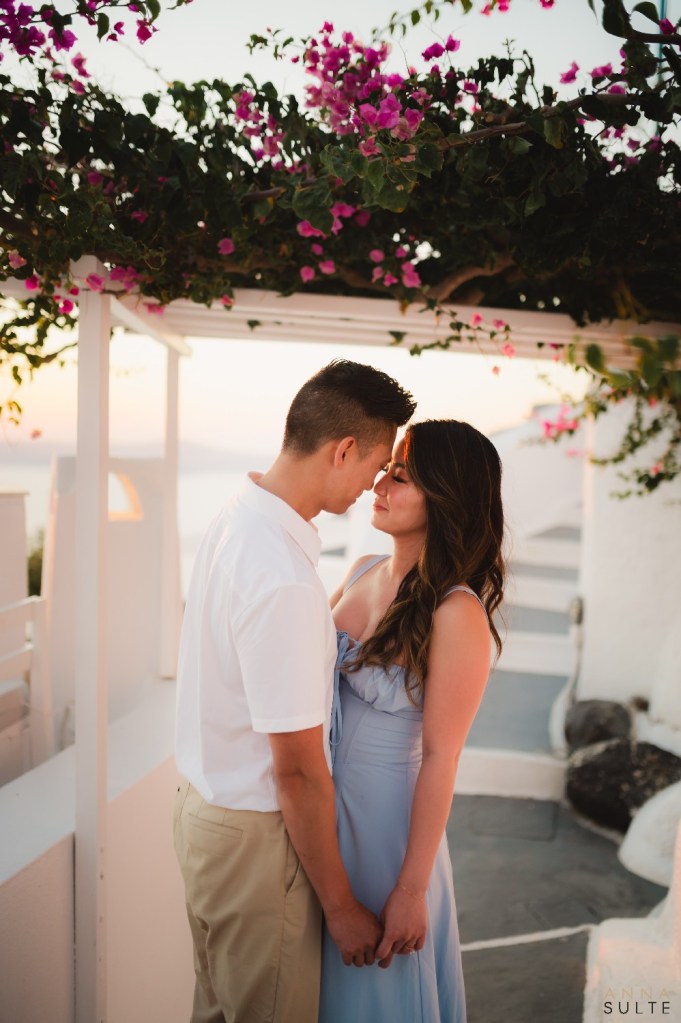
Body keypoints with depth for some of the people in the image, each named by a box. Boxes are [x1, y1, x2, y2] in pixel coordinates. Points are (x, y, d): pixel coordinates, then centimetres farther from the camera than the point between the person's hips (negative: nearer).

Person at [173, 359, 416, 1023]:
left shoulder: (235, 517, -1)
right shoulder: (286, 581, -30)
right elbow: (298, 769, -24)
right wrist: (341, 905, -13)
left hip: (202, 802, 9)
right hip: (252, 838, -9)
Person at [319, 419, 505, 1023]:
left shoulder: (457, 613, -22)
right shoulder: (363, 572, 0)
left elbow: (440, 758, -19)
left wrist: (412, 889, -15)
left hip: (383, 814, -6)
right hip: (319, 803, 6)